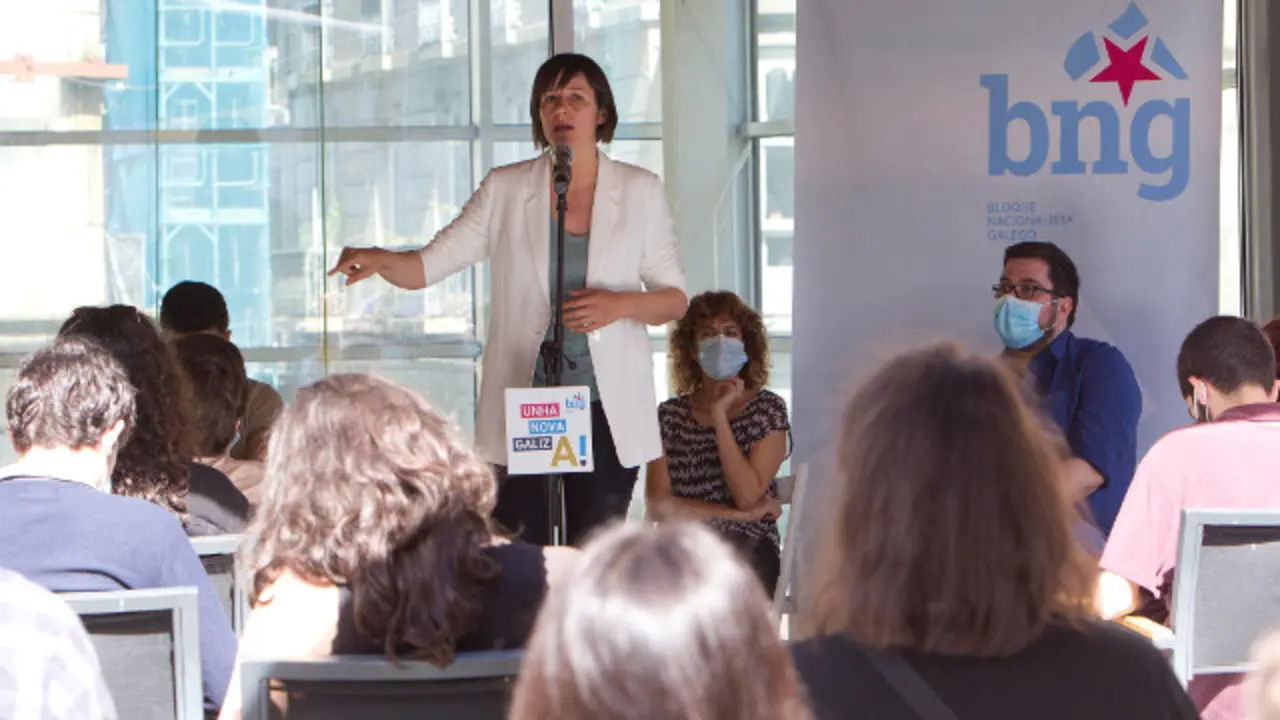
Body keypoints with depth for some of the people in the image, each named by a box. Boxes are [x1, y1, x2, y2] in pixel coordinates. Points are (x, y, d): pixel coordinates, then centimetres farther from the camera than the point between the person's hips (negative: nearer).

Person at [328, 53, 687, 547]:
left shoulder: (639, 191, 6)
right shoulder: (505, 191, 6)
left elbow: (675, 299, 9)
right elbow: (426, 268, 3)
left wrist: (621, 304, -12)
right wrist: (377, 260, -19)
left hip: (609, 409, 0)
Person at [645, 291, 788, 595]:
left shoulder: (767, 408, 8)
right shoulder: (670, 414, 13)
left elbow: (747, 496, -6)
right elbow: (659, 506, 2)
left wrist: (719, 415, -6)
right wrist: (738, 515, -4)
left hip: (748, 550, -2)